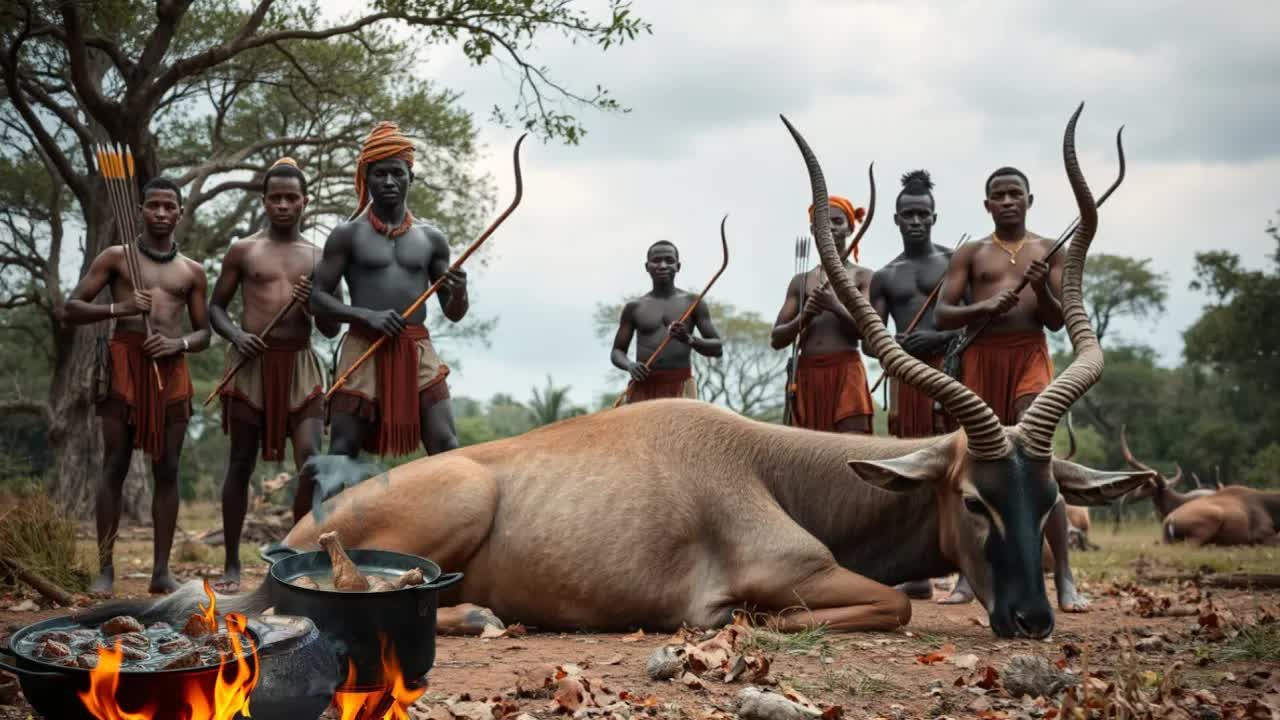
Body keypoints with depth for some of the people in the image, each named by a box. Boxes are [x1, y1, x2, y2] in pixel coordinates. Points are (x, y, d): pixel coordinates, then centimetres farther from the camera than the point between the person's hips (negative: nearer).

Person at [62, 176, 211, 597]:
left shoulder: (192, 271, 15)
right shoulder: (116, 258, 7)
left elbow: (204, 334, 16)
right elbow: (71, 311, 2)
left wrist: (179, 343, -7)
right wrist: (118, 308, -14)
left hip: (171, 371, 3)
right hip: (125, 364, -3)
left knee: (167, 470, 0)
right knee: (115, 468, -5)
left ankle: (161, 571, 2)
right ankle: (105, 569, -2)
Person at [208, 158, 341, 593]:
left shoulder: (319, 259, 11)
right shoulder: (243, 251, 7)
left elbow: (331, 330, 12)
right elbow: (215, 307, 9)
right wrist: (235, 334, -11)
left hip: (301, 364, 1)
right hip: (251, 361, -1)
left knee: (311, 460, -12)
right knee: (241, 463, 3)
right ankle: (232, 565, 12)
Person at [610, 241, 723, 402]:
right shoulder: (634, 308, 12)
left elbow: (717, 348, 4)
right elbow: (617, 352, 14)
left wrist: (690, 339, -16)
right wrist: (630, 365, -9)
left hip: (680, 388, -1)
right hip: (643, 388, 2)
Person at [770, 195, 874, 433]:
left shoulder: (862, 277, 8)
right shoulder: (801, 282, 17)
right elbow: (776, 339, 11)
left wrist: (835, 306, -18)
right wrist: (804, 317, -7)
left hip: (846, 372, -3)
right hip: (807, 375, 3)